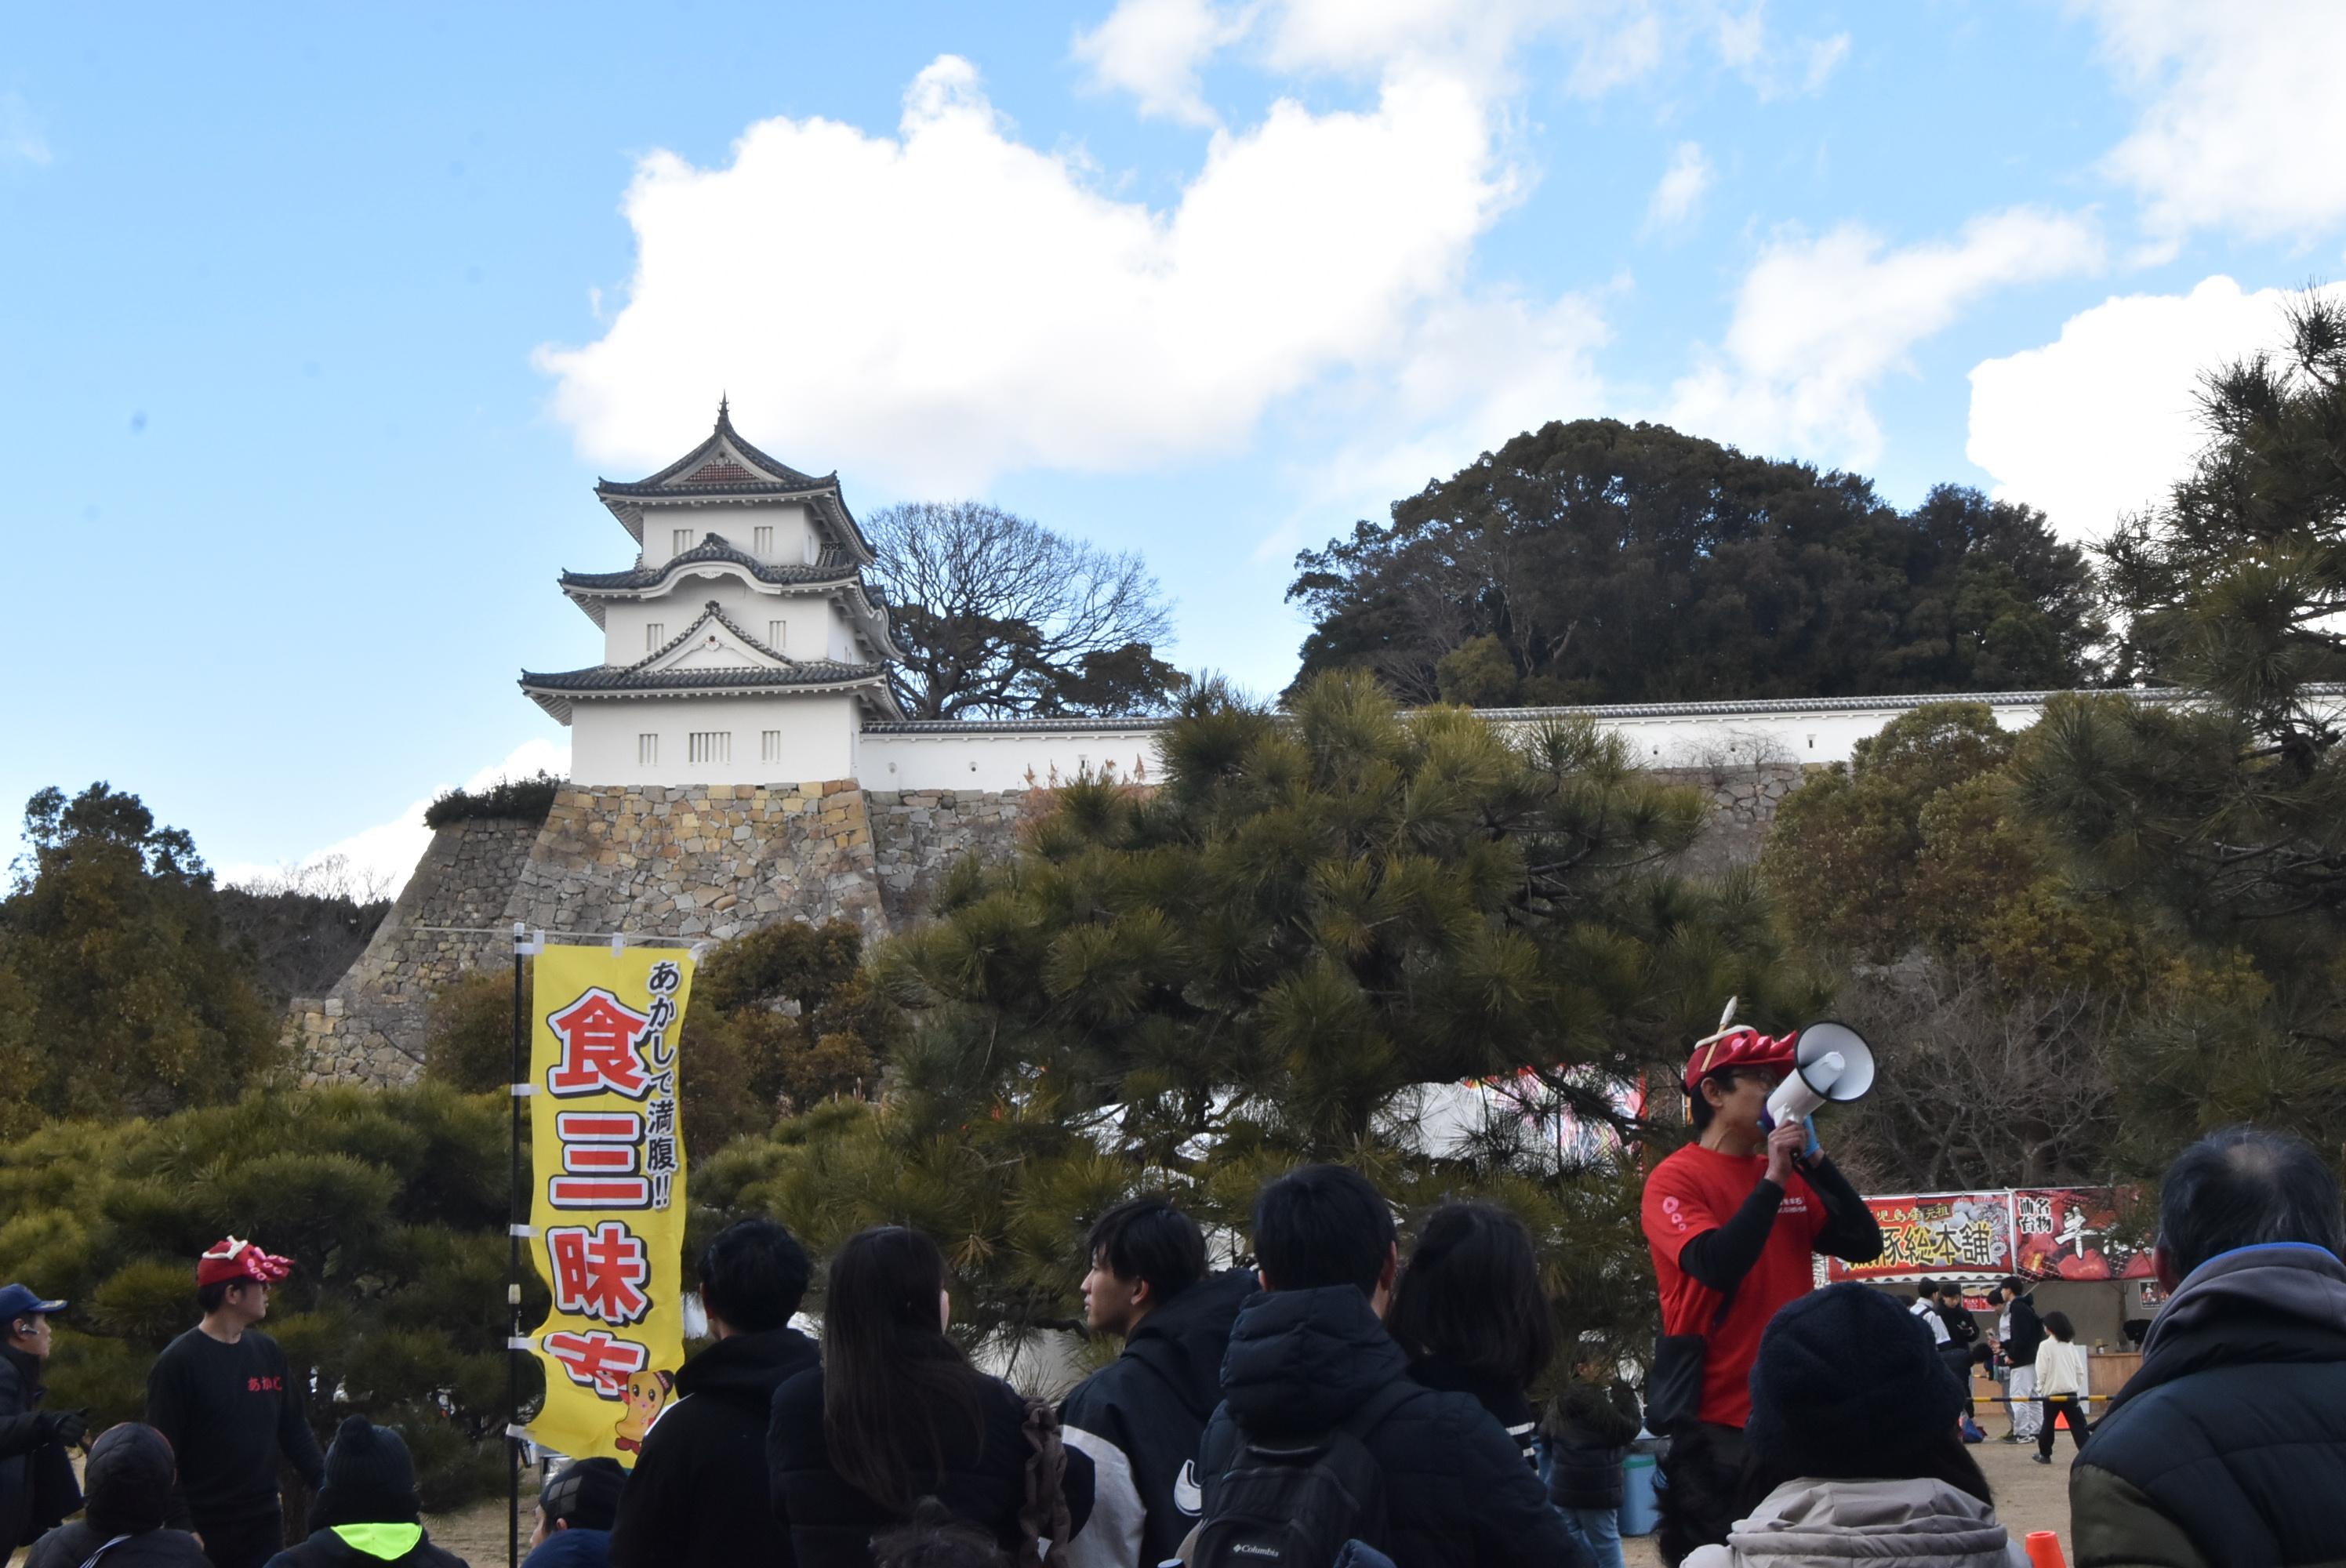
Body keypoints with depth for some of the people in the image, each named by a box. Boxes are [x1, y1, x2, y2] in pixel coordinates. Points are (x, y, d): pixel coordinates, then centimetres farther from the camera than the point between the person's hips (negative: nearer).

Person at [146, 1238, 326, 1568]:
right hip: (204, 1531, -5)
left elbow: (294, 1430, 12)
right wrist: (181, 1528, -17)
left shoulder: (267, 1352, 7)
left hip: (265, 1524, 5)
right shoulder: (179, 1362, -11)